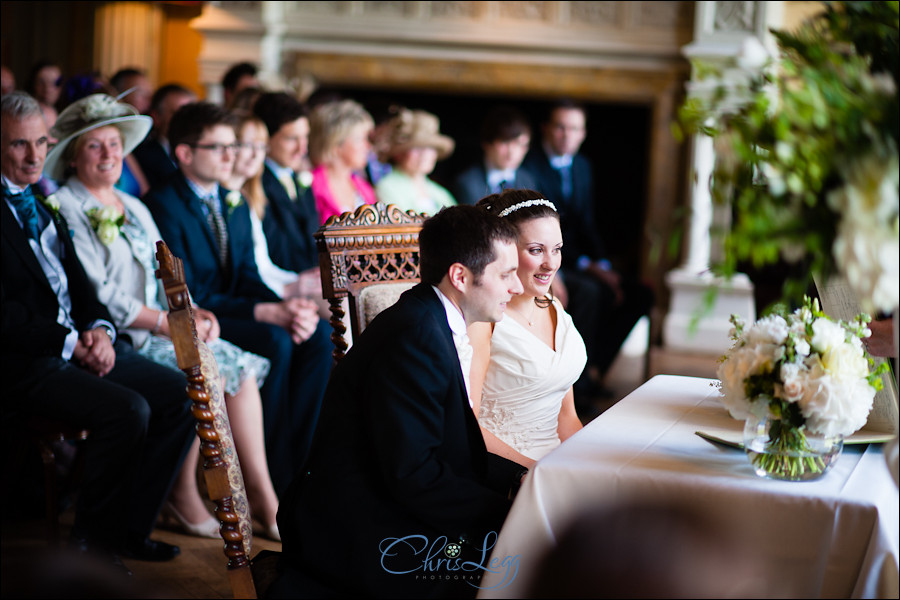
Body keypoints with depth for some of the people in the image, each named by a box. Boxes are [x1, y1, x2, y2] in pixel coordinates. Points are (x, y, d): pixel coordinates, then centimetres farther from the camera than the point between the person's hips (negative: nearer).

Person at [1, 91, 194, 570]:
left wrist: (98, 330, -1)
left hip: (82, 344, 9)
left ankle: (130, 528, 4)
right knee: (127, 410, -27)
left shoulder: (42, 205, 18)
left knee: (183, 395, -5)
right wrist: (70, 343, -17)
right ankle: (90, 539, -5)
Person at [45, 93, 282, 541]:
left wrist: (193, 311, -3)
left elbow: (165, 277, 19)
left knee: (240, 366, -12)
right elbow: (97, 296, -14)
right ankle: (183, 493, -10)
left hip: (155, 332, 7)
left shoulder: (134, 208, 20)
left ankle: (260, 492, -12)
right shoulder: (65, 210, -6)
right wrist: (172, 323, -16)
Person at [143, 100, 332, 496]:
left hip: (232, 308, 7)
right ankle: (272, 473, -17)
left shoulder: (235, 206, 14)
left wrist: (291, 308, -14)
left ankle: (298, 458, -10)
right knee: (275, 342, -30)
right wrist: (269, 313, -25)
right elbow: (187, 296, -19)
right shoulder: (163, 206, -12)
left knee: (319, 334, -16)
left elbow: (249, 278, 9)